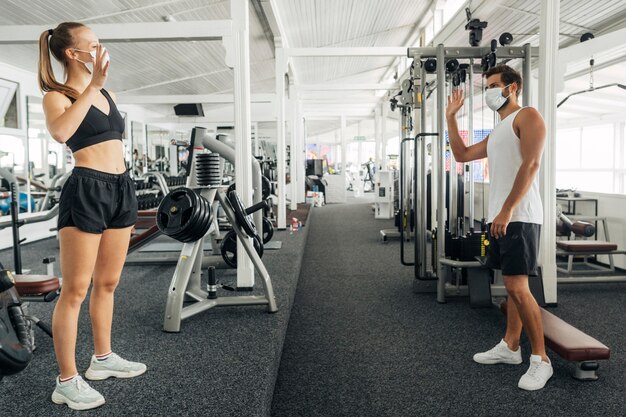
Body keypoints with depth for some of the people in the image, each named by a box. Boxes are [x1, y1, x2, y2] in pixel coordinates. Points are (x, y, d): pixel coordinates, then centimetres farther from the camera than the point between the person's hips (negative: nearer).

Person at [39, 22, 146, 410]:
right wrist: (92, 85, -24)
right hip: (87, 191, -7)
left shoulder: (107, 94, 17)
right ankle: (67, 381, 8)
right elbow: (60, 132, -28)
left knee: (107, 283, 15)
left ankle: (103, 358, 29)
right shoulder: (57, 96, -4)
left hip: (121, 189, 8)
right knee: (76, 290, -2)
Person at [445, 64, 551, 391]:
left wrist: (507, 211, -22)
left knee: (517, 286, -11)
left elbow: (531, 163, -17)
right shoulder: (496, 132, 23)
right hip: (500, 218, 9)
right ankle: (510, 347, 21)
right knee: (512, 285, 13)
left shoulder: (527, 116, -5)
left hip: (519, 217, -9)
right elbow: (462, 155, 25)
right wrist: (450, 118, 20)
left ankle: (541, 359, 0)